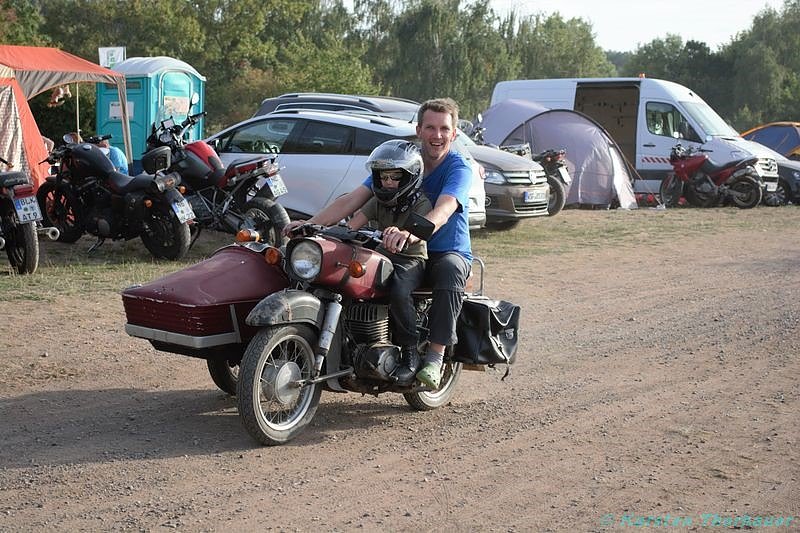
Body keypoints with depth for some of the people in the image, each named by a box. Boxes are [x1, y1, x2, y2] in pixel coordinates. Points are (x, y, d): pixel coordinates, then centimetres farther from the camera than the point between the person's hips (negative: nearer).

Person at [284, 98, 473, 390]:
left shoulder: (459, 167, -12)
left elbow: (443, 211, -33)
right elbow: (352, 199, -8)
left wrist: (410, 232, -55)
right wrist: (309, 223, -24)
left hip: (450, 252, -4)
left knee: (450, 268, -38)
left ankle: (435, 354, -31)